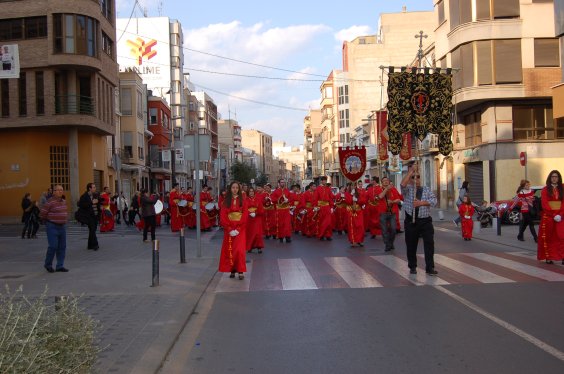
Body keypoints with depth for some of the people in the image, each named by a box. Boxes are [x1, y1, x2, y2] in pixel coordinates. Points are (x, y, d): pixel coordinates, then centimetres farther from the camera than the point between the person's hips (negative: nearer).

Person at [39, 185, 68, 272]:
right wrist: (49, 221, 2)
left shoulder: (64, 201, 10)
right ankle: (48, 264, 9)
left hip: (62, 227, 7)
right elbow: (42, 215, -11)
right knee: (53, 246, -9)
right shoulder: (50, 202, -13)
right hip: (52, 227, -7)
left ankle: (60, 266, 12)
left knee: (62, 247, 5)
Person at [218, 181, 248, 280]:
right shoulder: (226, 201, 6)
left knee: (239, 249, -11)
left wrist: (238, 229, -12)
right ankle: (232, 270, 8)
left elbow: (245, 216, -3)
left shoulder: (242, 200, 4)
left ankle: (240, 271, -9)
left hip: (240, 229, -1)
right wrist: (230, 229, -11)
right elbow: (223, 216, 0)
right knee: (229, 250, 0)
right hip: (229, 229, 1)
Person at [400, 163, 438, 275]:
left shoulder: (426, 189, 10)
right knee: (411, 245, 6)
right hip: (411, 221, -1)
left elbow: (434, 200, -3)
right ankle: (412, 267, 20)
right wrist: (410, 171, -15)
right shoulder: (408, 189, 4)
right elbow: (402, 184, -18)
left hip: (426, 221, 1)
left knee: (429, 243, -5)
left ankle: (430, 267, -1)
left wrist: (421, 203, -16)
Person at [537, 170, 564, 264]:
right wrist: (554, 215, -14)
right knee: (547, 238, 1)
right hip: (548, 217, -2)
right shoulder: (545, 190, 1)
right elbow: (544, 204, -6)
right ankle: (548, 257, 6)